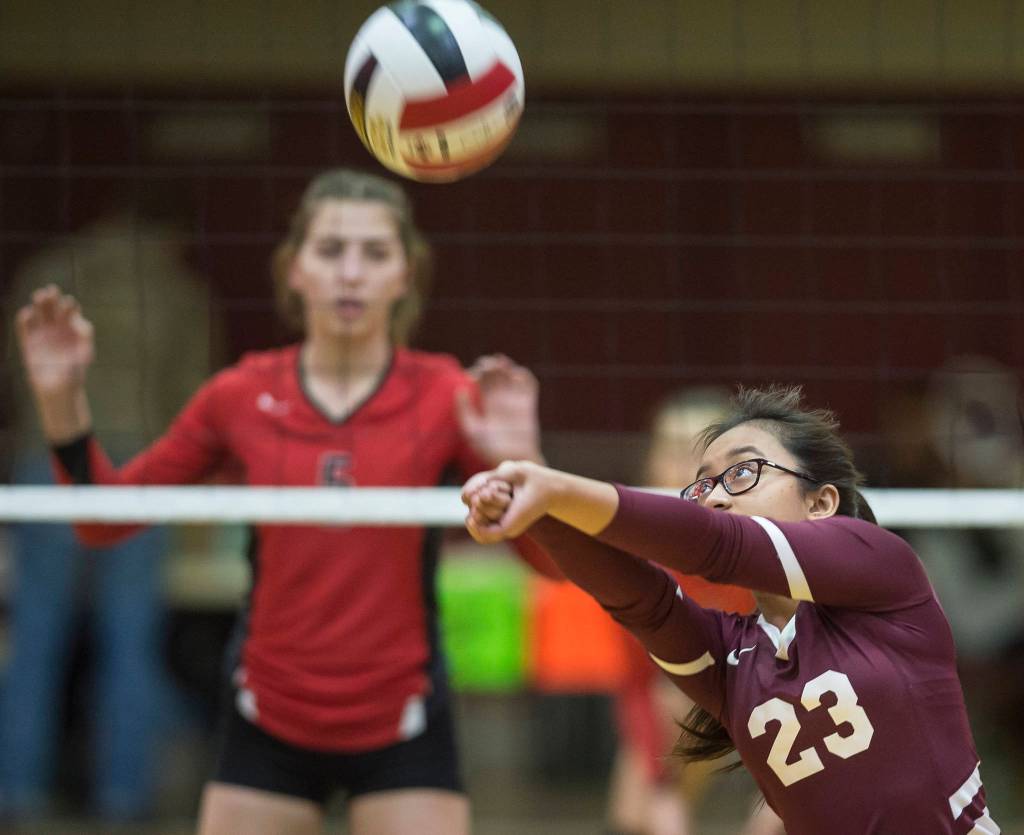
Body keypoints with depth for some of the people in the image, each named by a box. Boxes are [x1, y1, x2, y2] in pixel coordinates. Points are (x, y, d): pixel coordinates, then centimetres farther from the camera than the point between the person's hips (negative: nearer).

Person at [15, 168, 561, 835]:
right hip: (270, 724, 2)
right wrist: (62, 402, -7)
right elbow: (103, 517, 8)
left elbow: (555, 560, -8)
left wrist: (521, 465, -27)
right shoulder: (242, 397, -2)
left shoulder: (445, 398, -7)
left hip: (401, 730, -2)